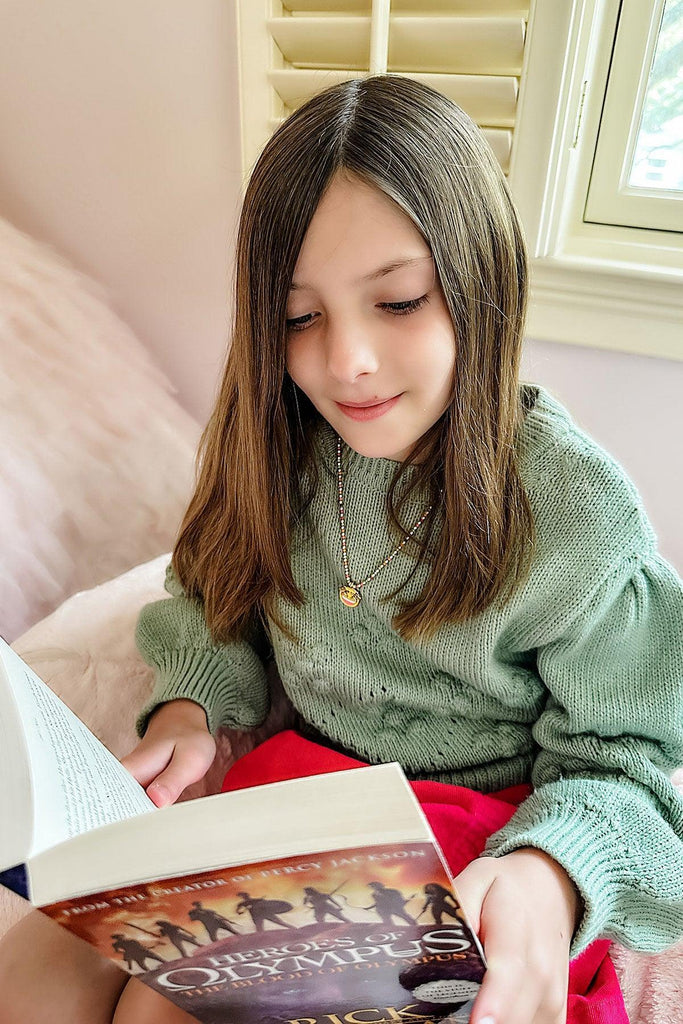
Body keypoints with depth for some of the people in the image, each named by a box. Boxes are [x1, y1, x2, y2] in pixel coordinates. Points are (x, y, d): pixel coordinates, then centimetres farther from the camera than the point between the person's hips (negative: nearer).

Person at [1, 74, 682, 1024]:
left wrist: (550, 874, -31)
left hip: (488, 827, -2)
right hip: (301, 775, 3)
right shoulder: (274, 446, -8)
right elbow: (220, 603, 7)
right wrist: (191, 705, -13)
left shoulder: (580, 515, -20)